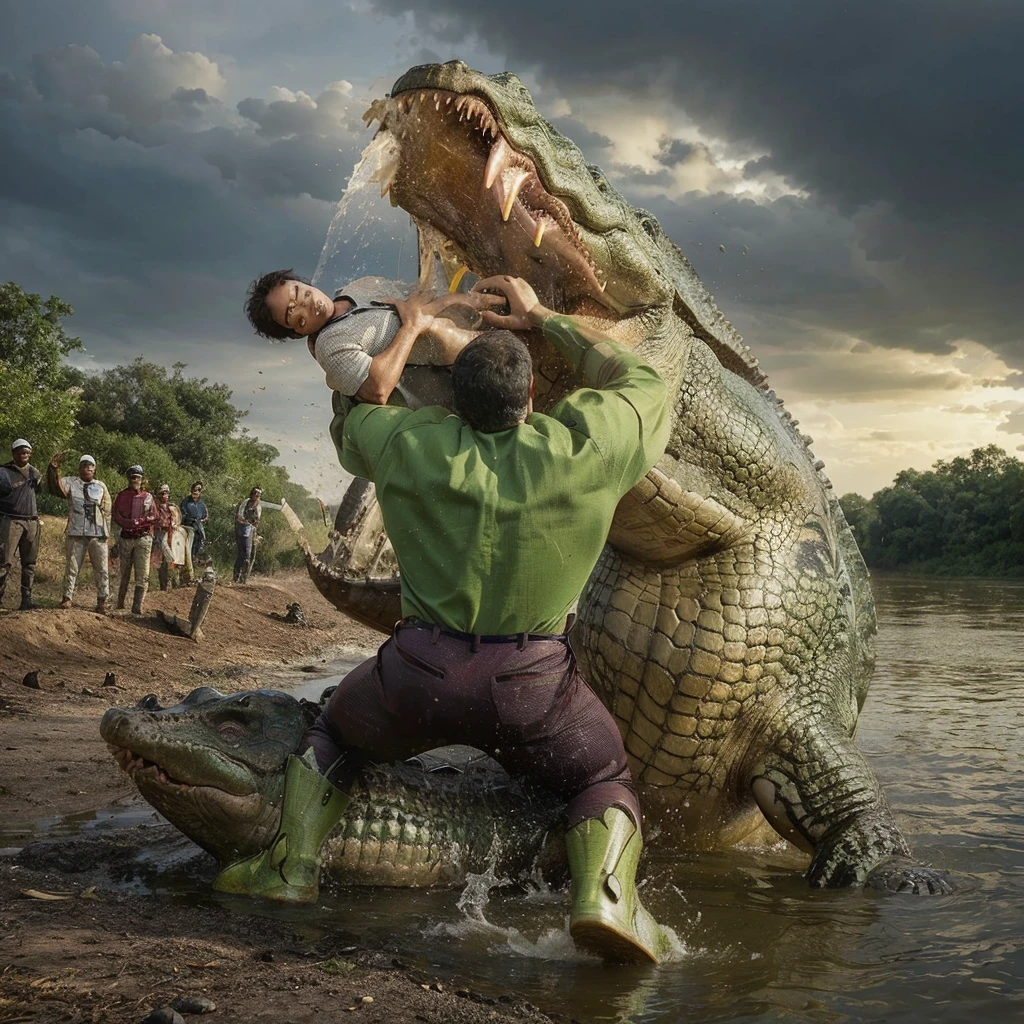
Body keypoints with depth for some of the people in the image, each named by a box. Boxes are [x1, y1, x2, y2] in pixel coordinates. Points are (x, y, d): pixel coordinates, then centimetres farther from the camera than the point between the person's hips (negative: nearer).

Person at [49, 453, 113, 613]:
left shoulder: (101, 486, 13)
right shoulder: (71, 482, 6)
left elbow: (107, 510, 13)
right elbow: (57, 486, -14)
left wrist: (106, 531, 6)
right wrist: (54, 469, -31)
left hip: (98, 534, 2)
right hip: (77, 533, -2)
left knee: (101, 569, 2)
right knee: (72, 567, 2)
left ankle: (102, 601, 6)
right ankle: (67, 597, 10)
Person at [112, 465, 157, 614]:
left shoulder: (148, 497, 10)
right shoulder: (122, 495, 8)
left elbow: (154, 517, 4)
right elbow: (116, 516, -2)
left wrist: (138, 521, -12)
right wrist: (131, 523, -18)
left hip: (143, 539, 0)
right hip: (126, 538, 0)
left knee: (142, 576, -11)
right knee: (124, 574, 9)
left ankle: (137, 608, -14)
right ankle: (120, 605, 19)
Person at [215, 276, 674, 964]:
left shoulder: (411, 443, 0)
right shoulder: (582, 445, -5)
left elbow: (356, 413, 24)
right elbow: (642, 383, 16)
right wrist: (543, 320, 20)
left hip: (420, 673, 2)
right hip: (534, 681, -1)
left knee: (333, 735, 32)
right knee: (608, 781, 22)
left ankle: (293, 865, 14)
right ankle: (606, 895, -7)